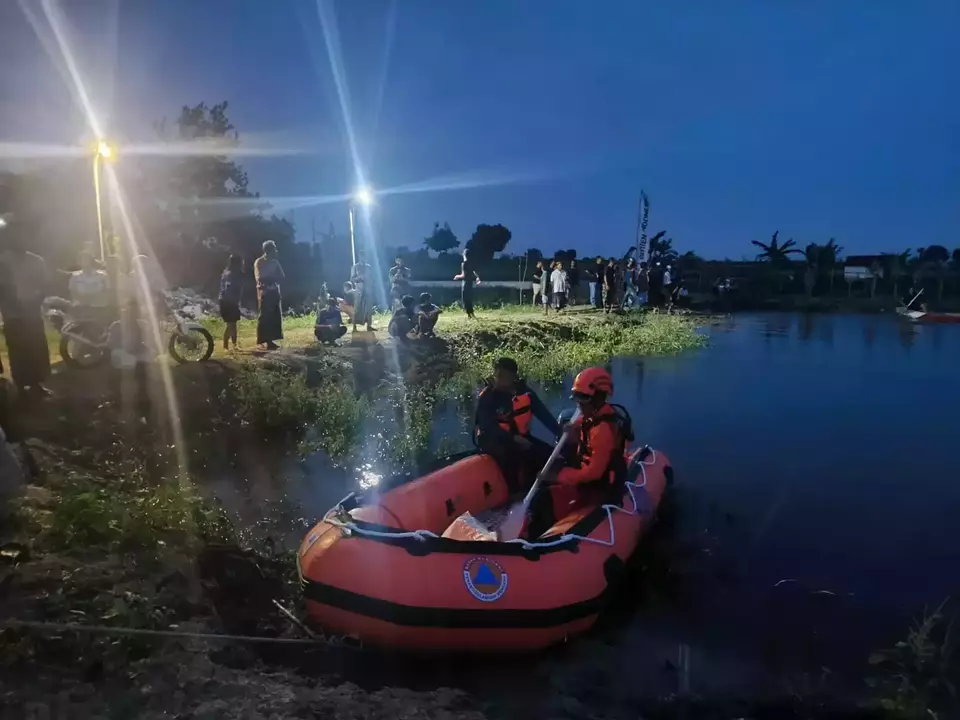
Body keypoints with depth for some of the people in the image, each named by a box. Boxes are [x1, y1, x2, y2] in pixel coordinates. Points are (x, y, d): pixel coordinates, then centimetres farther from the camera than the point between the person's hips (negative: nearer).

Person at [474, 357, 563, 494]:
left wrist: (560, 433, -20)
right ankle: (514, 492, -22)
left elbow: (544, 415, -6)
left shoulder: (525, 392, -4)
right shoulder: (487, 397, -14)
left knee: (547, 452, -12)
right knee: (511, 455, -36)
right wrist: (513, 438, -32)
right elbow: (488, 426, -23)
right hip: (493, 439, -5)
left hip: (519, 437, 5)